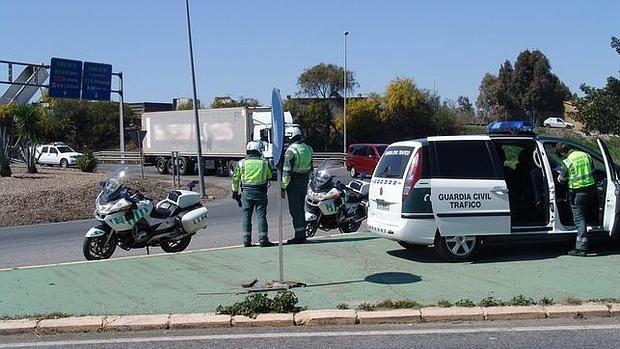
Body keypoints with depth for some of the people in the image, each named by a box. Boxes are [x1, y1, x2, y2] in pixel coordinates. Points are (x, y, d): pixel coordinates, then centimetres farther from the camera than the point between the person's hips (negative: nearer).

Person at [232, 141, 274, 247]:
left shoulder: (241, 163, 2)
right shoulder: (264, 163, 2)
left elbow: (235, 179, 7)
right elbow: (269, 176, 14)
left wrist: (235, 192, 17)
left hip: (246, 192, 1)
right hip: (260, 192, 0)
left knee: (246, 216, 7)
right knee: (261, 216, 3)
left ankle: (247, 241, 7)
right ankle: (263, 240, 2)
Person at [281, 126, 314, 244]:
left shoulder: (291, 150, -15)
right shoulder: (308, 149, 10)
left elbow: (287, 171, -17)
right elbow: (310, 168, 16)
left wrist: (283, 187, -13)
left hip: (294, 182, -8)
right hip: (304, 181, 8)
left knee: (295, 209, -3)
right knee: (300, 208, 15)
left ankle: (299, 236, -2)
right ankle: (302, 235, 19)